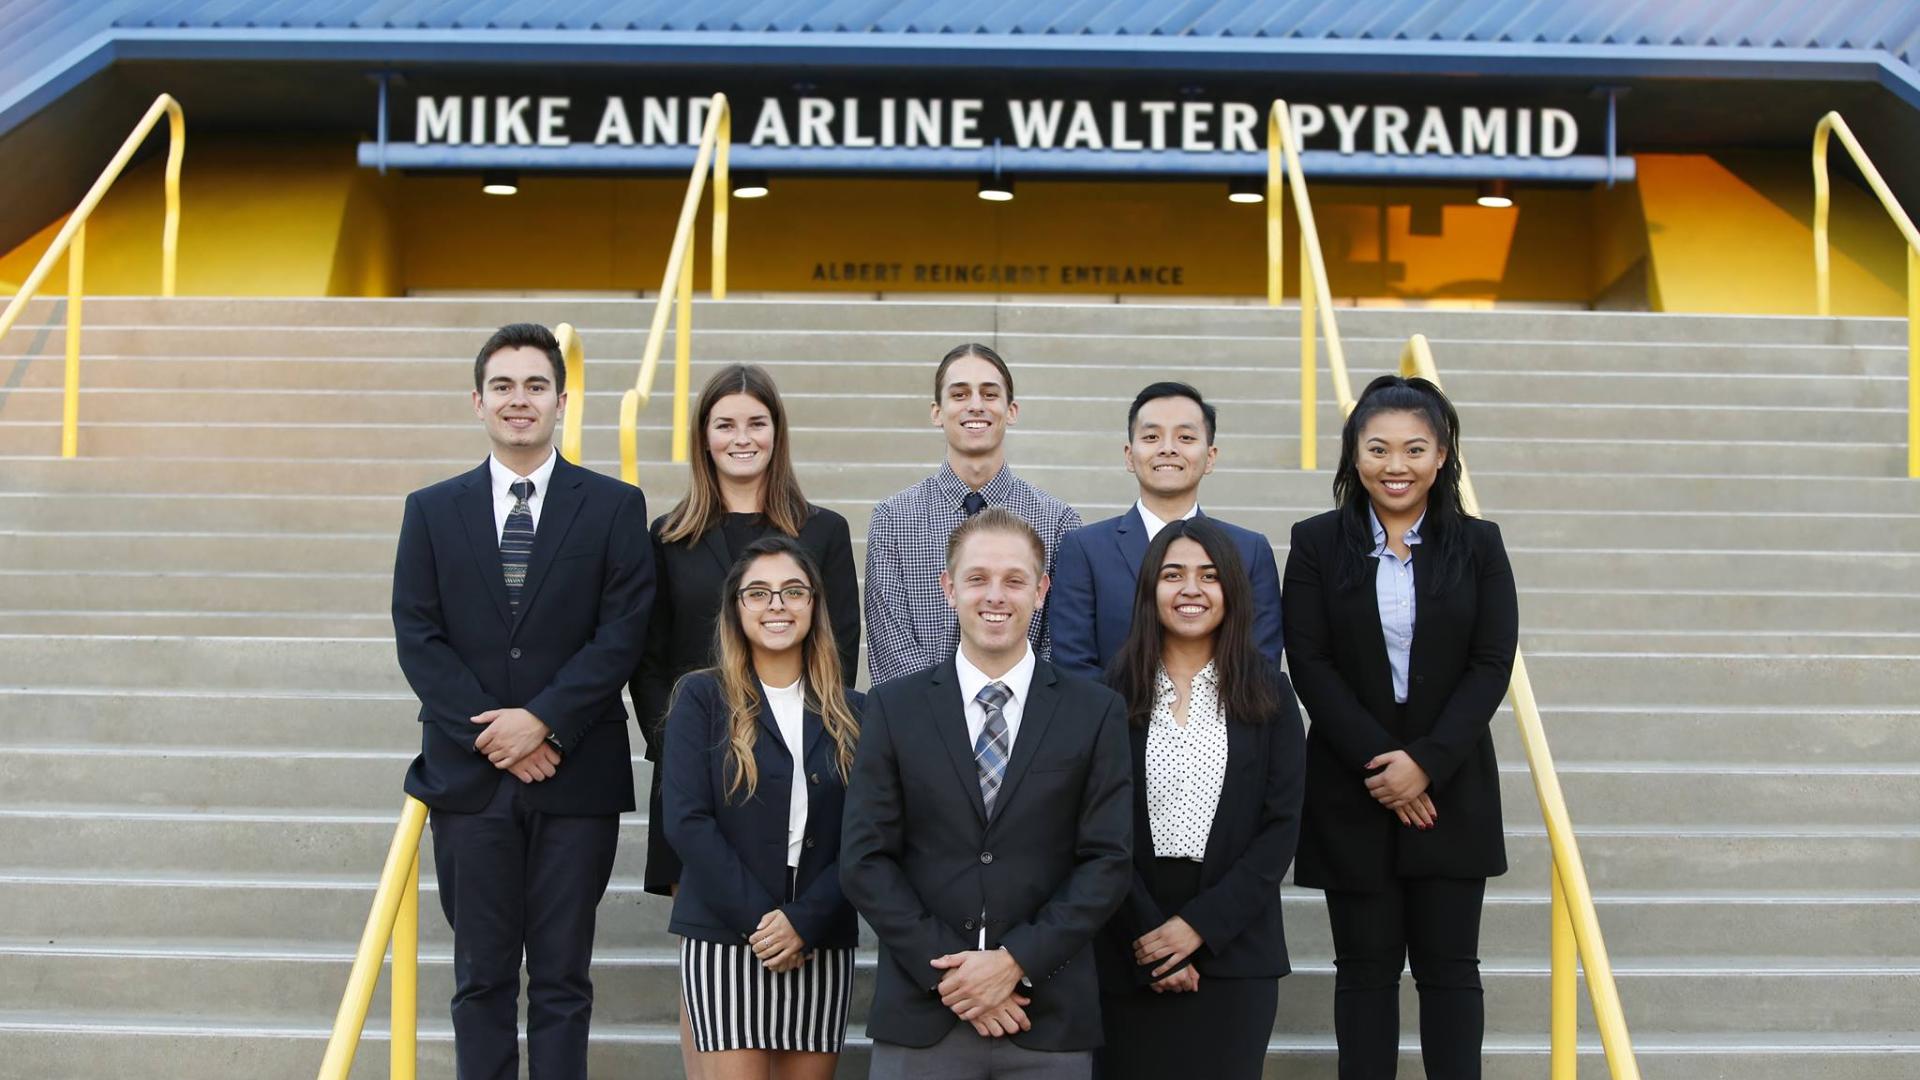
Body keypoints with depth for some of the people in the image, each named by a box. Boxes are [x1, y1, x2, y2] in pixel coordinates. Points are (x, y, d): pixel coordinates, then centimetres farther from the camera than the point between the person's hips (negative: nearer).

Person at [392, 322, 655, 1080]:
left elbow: (622, 634, -4)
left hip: (575, 776, -1)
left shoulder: (614, 507, 3)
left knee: (562, 980, 6)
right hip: (469, 774, 1)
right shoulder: (431, 511, 8)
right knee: (482, 979, 8)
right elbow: (417, 639, 1)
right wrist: (492, 734, -10)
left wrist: (543, 721, -14)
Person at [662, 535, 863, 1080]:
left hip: (821, 944, 3)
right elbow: (687, 821, -7)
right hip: (724, 938, -2)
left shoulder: (849, 711, 8)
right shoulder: (702, 698, 2)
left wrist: (804, 921, -12)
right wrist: (759, 918, -13)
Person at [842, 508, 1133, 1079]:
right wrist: (946, 972, -10)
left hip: (1050, 1023, 0)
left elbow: (1107, 860, -1)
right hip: (919, 1016, 0)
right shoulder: (893, 707, 4)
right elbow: (864, 858, -1)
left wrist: (1017, 961, -11)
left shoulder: (1097, 712, 3)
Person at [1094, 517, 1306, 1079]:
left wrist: (1200, 923, -9)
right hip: (1132, 948, -1)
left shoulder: (1267, 691, 3)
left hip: (1234, 944, 1)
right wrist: (1147, 932, -9)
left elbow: (1282, 825, -2)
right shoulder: (1113, 691, -1)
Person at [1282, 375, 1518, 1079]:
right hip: (1351, 788, 0)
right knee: (1366, 967, 6)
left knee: (1449, 966, 4)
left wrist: (1425, 762, -14)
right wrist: (1377, 762, -13)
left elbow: (1491, 666, -3)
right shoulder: (1317, 544, 0)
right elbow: (1310, 664, -5)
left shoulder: (1477, 545, 3)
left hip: (1450, 787, 1)